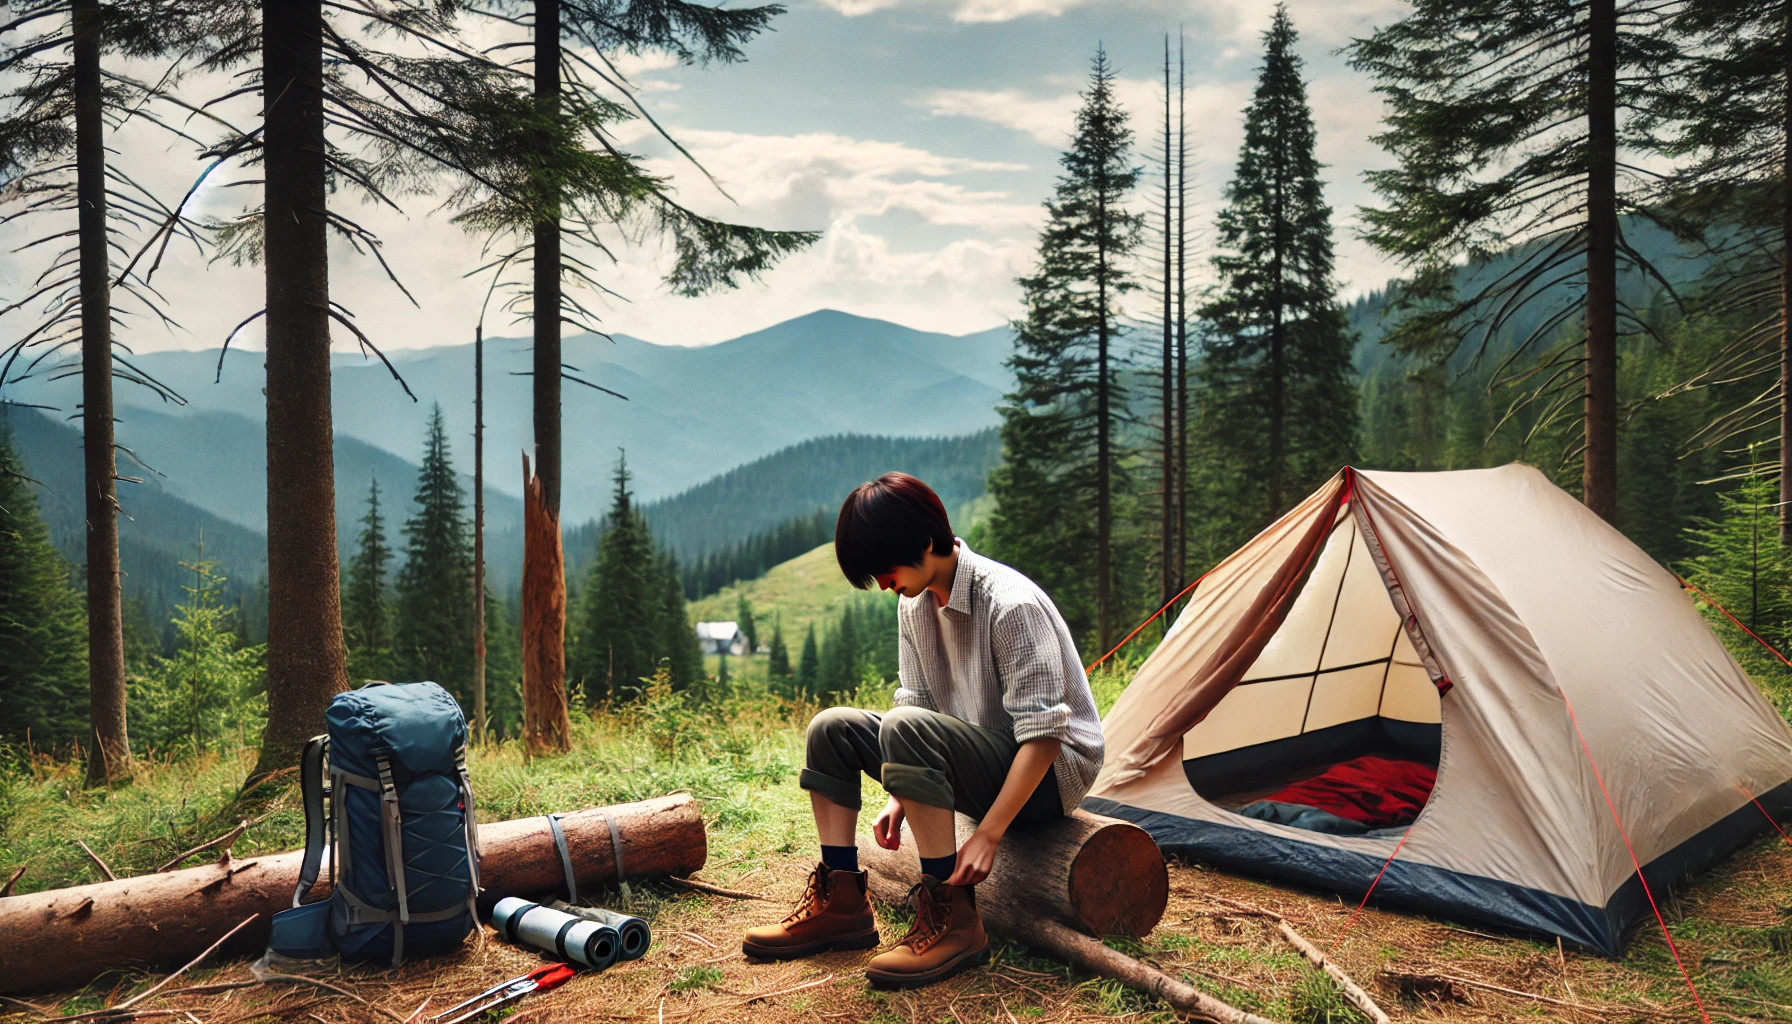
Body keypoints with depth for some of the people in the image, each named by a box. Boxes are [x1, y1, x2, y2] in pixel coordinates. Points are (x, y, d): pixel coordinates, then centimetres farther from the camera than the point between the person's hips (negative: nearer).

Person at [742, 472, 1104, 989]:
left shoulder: (1012, 605, -25)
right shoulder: (915, 603, 0)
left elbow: (1043, 732, -26)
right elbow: (914, 701, 6)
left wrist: (988, 835, -27)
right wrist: (899, 800, -6)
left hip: (1051, 772, -8)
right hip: (977, 763, 8)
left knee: (908, 731, -34)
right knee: (832, 728, -4)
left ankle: (954, 921, -24)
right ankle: (840, 903, 0)